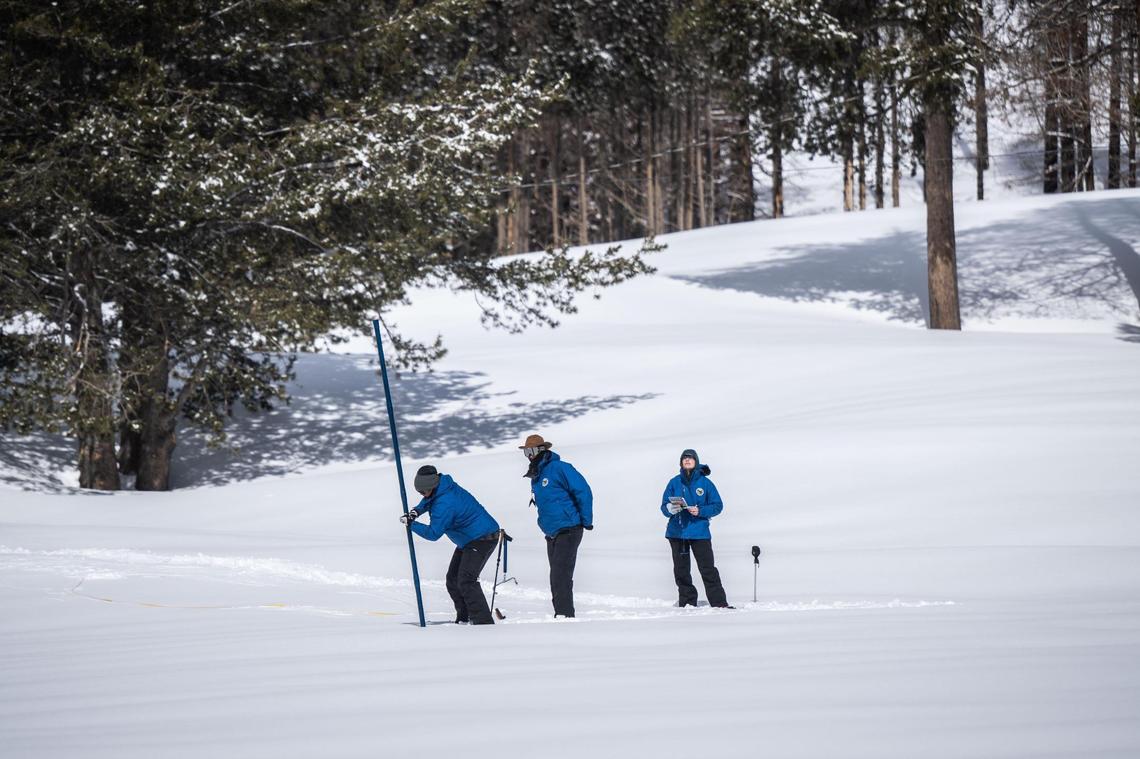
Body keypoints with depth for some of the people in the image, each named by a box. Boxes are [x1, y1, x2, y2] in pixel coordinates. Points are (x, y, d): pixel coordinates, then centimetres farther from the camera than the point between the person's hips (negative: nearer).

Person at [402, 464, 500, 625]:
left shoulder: (445, 504, -29)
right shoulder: (444, 487, 1)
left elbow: (433, 533, -25)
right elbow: (428, 500, 24)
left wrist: (411, 524, -15)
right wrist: (417, 511, 5)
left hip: (482, 539, -11)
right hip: (468, 541, 11)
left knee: (466, 581, -21)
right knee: (453, 579, 13)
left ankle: (484, 622, -24)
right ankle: (464, 618, 19)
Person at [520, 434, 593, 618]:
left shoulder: (559, 469, -12)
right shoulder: (535, 477, 15)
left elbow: (583, 491, -13)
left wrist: (586, 521, -10)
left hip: (568, 531, -9)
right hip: (551, 534, 9)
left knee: (560, 575, -15)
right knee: (557, 576, 10)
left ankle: (565, 614, -16)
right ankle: (561, 614, 14)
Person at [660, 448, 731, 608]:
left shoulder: (705, 483, 2)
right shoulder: (675, 482, 6)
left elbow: (717, 506, 2)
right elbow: (664, 507, 6)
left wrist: (700, 511, -14)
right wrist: (670, 509, -17)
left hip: (699, 531, -2)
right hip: (677, 532, 3)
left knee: (708, 569, -7)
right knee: (681, 571, 5)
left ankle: (719, 603, -6)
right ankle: (687, 602, 13)